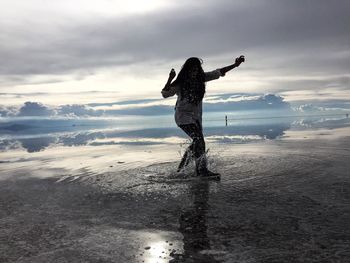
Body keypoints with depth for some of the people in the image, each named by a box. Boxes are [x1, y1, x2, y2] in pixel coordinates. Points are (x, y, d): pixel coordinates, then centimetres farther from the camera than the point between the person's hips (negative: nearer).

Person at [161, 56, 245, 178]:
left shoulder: (200, 78, 4)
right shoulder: (180, 83, -9)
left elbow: (218, 73, 5)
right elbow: (165, 94, -11)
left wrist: (235, 65, 0)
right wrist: (170, 79, -23)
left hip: (196, 115, 7)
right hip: (183, 115, -6)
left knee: (198, 142, 7)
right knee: (199, 140, -19)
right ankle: (202, 170, -15)